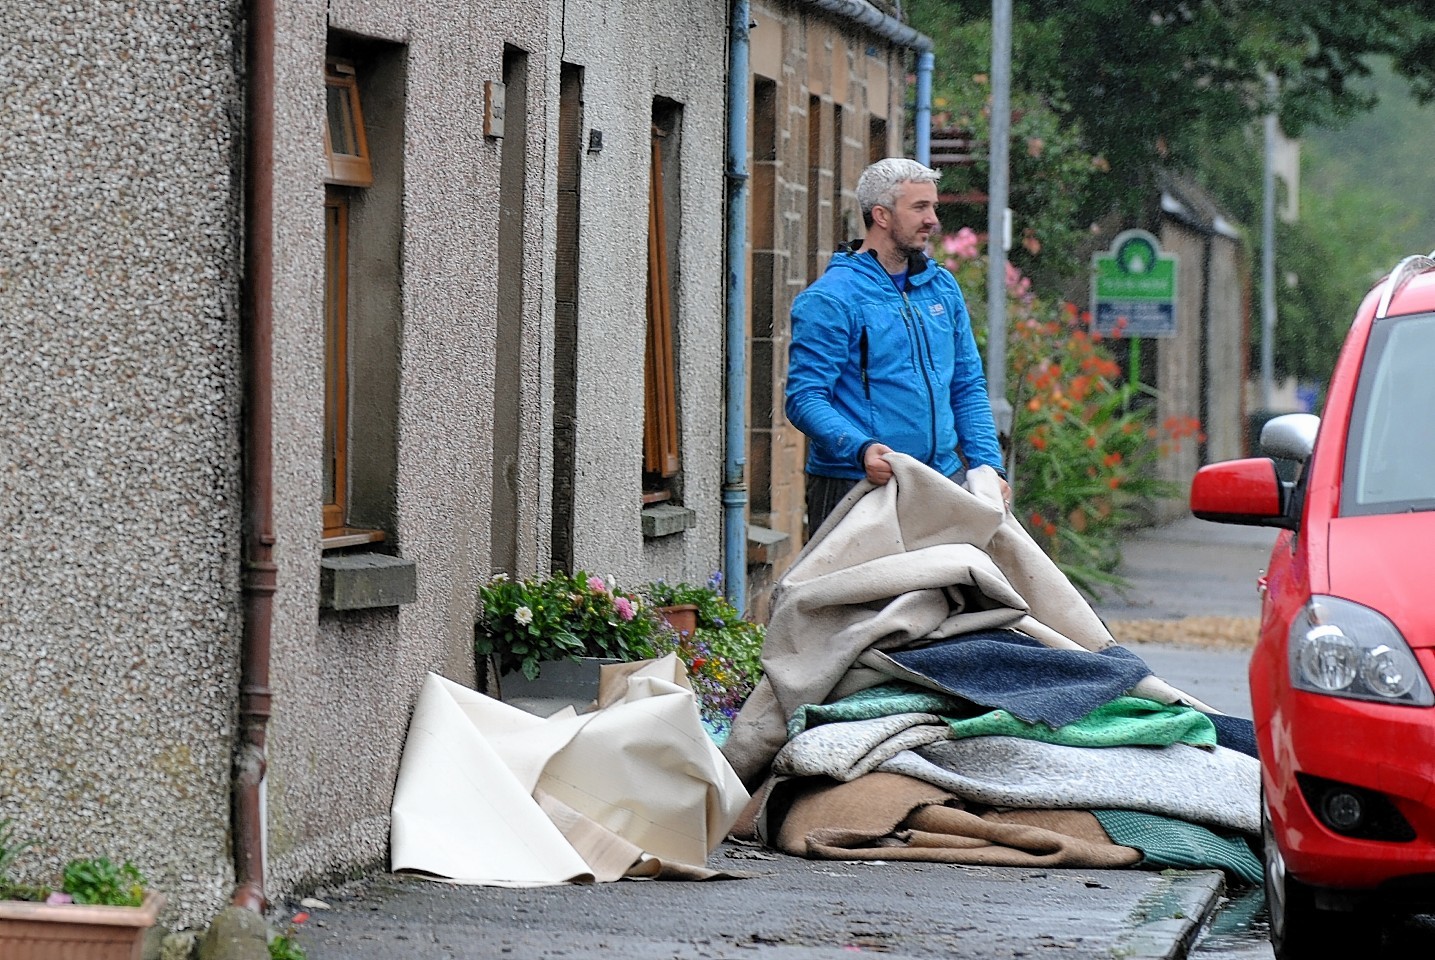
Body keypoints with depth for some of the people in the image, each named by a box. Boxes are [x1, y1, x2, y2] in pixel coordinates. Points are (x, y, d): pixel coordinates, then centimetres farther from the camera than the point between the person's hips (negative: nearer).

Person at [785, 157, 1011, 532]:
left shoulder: (942, 287, 15)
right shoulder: (828, 299, -7)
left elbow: (968, 387, 21)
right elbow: (804, 398, -13)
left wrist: (988, 465, 7)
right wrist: (862, 450, -29)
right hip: (856, 486, -6)